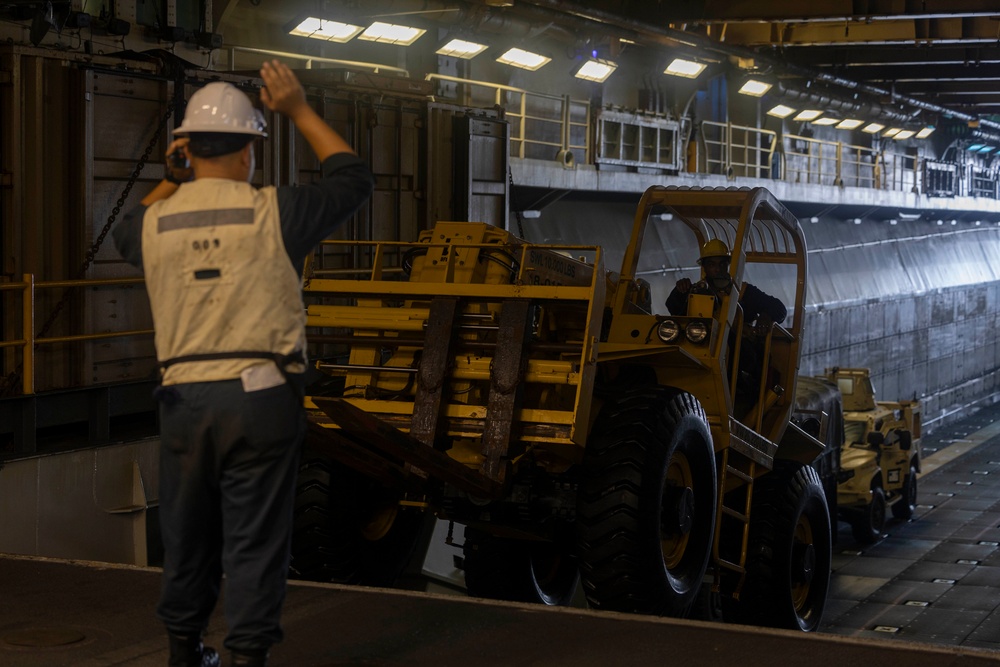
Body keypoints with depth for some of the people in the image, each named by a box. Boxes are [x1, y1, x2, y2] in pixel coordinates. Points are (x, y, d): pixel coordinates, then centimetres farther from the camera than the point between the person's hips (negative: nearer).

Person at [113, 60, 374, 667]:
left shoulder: (156, 223, 3)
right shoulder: (272, 213, -8)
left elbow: (127, 234, 30)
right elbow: (353, 179, 6)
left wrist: (174, 179, 27)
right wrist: (300, 110, 12)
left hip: (184, 397, 4)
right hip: (260, 396, -4)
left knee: (189, 533, 17)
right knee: (255, 538, 2)